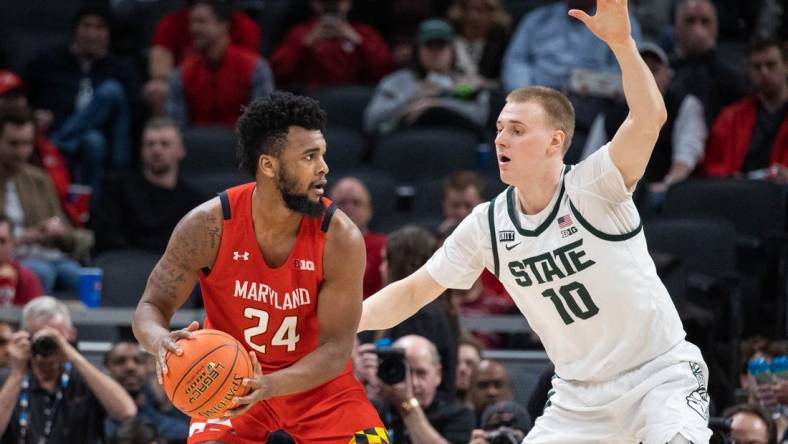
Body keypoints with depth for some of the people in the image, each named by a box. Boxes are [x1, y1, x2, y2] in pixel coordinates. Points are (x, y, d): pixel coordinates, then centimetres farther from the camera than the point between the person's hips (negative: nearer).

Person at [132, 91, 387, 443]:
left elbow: (336, 348, -23)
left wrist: (269, 386, -42)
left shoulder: (340, 238, -24)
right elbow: (151, 306, -16)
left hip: (317, 378, 1)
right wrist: (160, 340, -42)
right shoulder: (209, 225, -23)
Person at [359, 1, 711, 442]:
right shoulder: (487, 226, -1)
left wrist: (621, 42, -45)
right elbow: (413, 292, 6)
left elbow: (649, 119, -33)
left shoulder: (592, 188, -16)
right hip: (580, 397, 5)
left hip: (660, 376, -5)